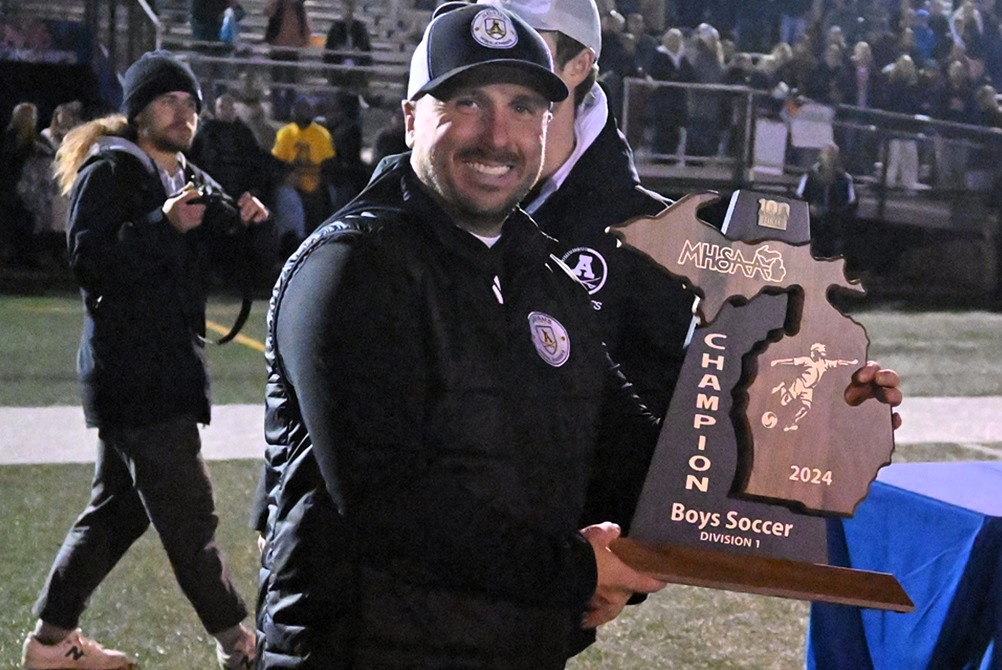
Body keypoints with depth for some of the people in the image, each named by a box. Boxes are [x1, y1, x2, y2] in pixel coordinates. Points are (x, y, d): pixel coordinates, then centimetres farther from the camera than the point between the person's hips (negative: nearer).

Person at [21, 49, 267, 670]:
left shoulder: (186, 176, 18)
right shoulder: (111, 170, -8)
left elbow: (194, 264, 22)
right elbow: (89, 258, -19)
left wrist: (233, 222, 4)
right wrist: (166, 225, -28)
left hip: (166, 366, 10)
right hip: (133, 370, -10)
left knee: (118, 508, 15)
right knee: (189, 515, -6)